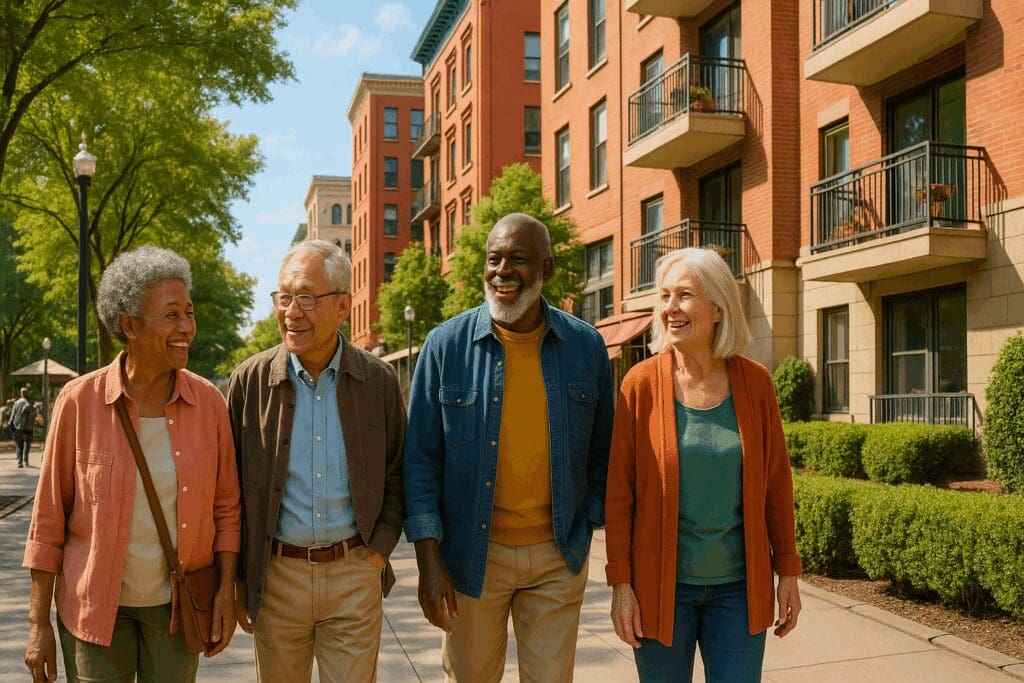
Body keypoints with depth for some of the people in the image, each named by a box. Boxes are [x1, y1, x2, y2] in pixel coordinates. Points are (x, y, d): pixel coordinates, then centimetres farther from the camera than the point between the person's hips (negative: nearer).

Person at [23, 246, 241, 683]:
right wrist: (38, 623, -3)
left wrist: (227, 590, -5)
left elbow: (226, 508, 2)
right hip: (94, 604, -1)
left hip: (177, 603, 2)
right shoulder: (80, 401, -11)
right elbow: (48, 518, -5)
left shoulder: (209, 401, -6)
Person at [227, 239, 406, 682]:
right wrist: (236, 582, 2)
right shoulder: (249, 381, -4)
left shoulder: (380, 381, -2)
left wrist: (379, 550, -3)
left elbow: (397, 477, 7)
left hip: (355, 575, 0)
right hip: (276, 575, 0)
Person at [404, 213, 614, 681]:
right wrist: (428, 561, -9)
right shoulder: (446, 345, -7)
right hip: (472, 554, 0)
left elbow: (599, 451, 8)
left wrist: (587, 529, 6)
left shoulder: (586, 346, -2)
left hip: (559, 556, 1)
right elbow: (420, 458, -5)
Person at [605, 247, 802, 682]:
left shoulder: (754, 381, -3)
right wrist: (620, 582, -7)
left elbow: (776, 481, 3)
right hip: (661, 585, -1)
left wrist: (788, 570, 3)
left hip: (738, 586, 1)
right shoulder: (642, 382, -8)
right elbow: (619, 489, -6)